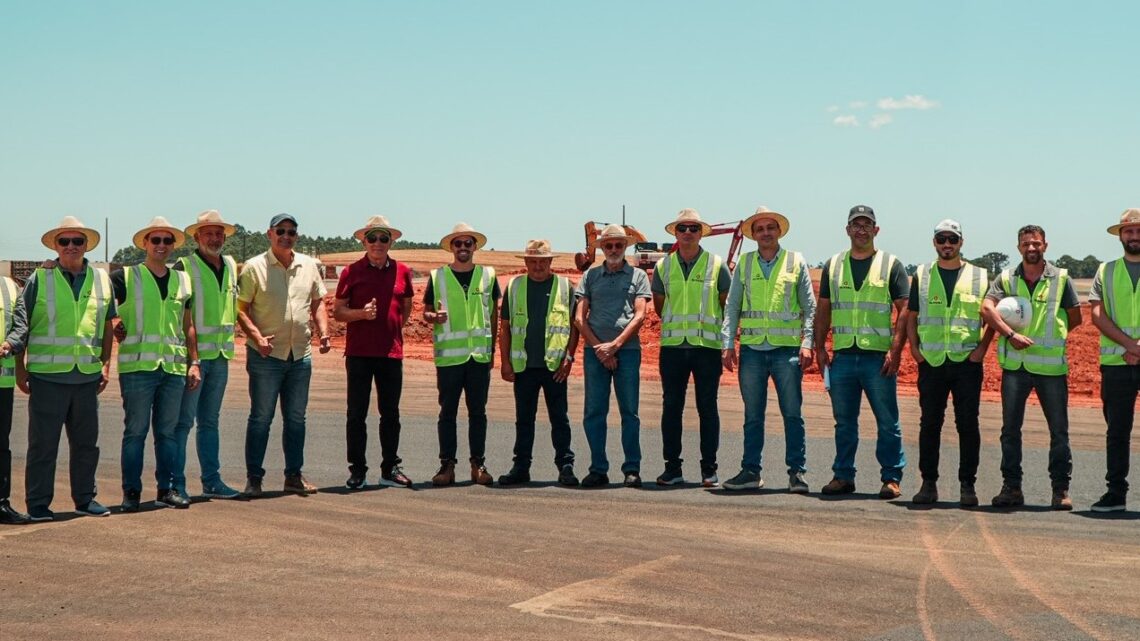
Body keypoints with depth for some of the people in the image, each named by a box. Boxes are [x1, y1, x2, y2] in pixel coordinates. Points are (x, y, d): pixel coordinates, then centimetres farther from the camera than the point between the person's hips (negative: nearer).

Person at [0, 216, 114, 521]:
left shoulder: (102, 280, 10)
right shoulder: (39, 279, 0)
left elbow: (108, 324, 16)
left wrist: (106, 364, 10)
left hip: (87, 376, 3)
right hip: (47, 374, -3)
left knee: (86, 442, 11)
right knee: (43, 442, 1)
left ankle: (85, 498, 23)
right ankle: (38, 504, 9)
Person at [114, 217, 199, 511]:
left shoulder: (182, 280, 16)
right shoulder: (125, 277, 2)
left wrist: (193, 362, 15)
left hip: (174, 366, 4)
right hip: (138, 365, -4)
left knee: (167, 431, 9)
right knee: (135, 431, 0)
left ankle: (167, 489, 16)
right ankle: (131, 492, 7)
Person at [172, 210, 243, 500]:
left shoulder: (231, 266, 12)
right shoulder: (184, 267, -9)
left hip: (220, 356, 7)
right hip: (192, 354, -7)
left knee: (210, 421, 13)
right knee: (183, 420, -4)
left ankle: (212, 481, 19)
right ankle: (175, 484, 1)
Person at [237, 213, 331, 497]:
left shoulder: (310, 266, 9)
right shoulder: (254, 268, -5)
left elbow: (318, 303, 18)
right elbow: (240, 309, -6)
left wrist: (324, 333, 2)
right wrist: (257, 337, -19)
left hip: (300, 355, 5)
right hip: (266, 356, -4)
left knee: (296, 418, 11)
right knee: (261, 418, 0)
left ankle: (294, 475, 21)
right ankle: (254, 478, 7)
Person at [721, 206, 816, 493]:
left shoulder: (796, 262, 7)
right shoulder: (744, 263, 11)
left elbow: (809, 307, 6)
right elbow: (732, 306, 12)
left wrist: (807, 344, -5)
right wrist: (727, 344, 2)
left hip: (787, 348, -2)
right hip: (752, 348, 2)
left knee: (792, 414, -2)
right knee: (753, 416, 6)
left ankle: (797, 472, 3)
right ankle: (751, 471, 11)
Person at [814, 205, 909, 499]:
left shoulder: (891, 265, 3)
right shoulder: (833, 265, 14)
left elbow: (904, 310, -2)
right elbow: (823, 309, 16)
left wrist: (895, 349, -12)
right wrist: (819, 347, 7)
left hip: (879, 356, -3)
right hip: (842, 356, 3)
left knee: (888, 422, -1)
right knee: (844, 422, 9)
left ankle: (891, 478, 5)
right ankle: (843, 476, 17)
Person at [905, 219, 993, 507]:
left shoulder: (979, 277, 7)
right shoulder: (922, 275, 11)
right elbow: (911, 316, 15)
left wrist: (982, 349, -3)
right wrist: (915, 349, 3)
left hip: (967, 362, -1)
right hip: (931, 363, 1)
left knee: (968, 425, -1)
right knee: (929, 424, 3)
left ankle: (967, 485, 6)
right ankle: (928, 483, 10)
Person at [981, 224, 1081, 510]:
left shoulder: (1061, 278, 6)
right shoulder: (1006, 279, 7)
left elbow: (1075, 317, 10)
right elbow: (987, 308, -7)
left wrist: (1050, 336, 0)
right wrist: (1011, 334, -19)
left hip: (1051, 365, -1)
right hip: (1015, 364, 1)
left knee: (1059, 430, 0)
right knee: (1010, 429, 3)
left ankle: (1061, 489, 8)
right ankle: (1011, 487, 11)